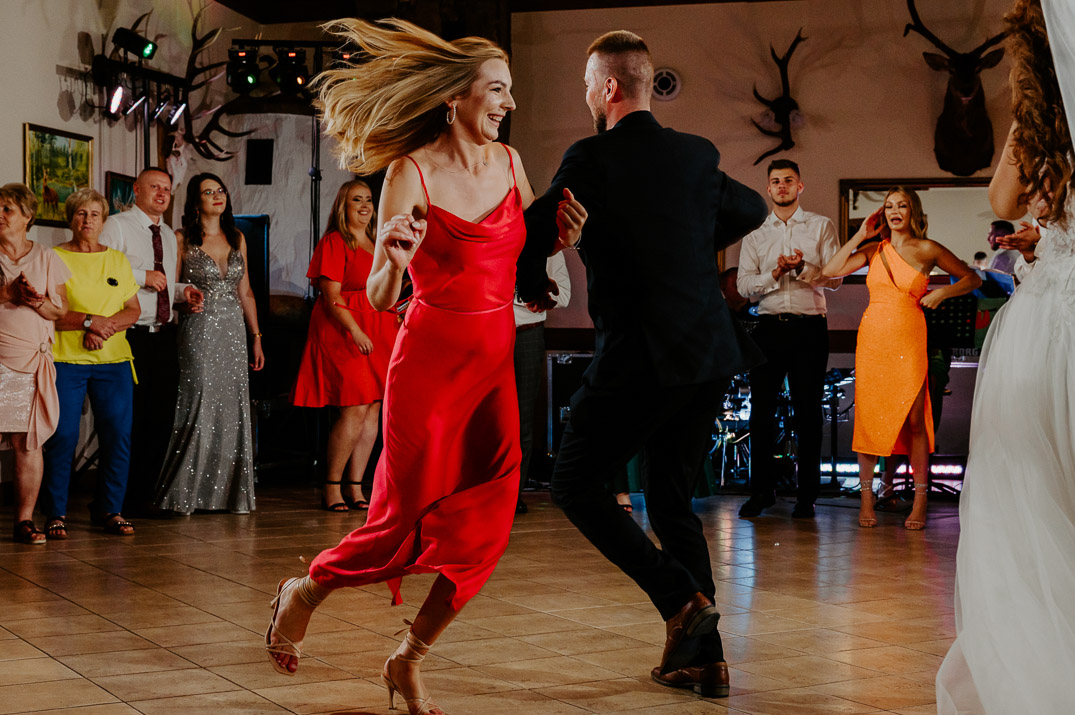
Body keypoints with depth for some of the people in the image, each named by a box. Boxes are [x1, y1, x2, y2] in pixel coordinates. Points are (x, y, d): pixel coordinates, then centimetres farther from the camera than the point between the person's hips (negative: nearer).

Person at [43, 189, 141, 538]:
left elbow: (133, 311, 11)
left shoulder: (117, 260, 15)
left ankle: (109, 509, 10)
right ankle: (56, 513, 4)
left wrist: (106, 326, -8)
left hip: (113, 360, 3)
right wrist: (88, 320, -15)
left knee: (118, 435, -2)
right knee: (63, 436, -6)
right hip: (66, 359, -3)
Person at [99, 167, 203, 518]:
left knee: (161, 419, 8)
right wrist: (142, 276, -16)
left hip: (163, 335, 7)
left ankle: (142, 498, 17)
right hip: (130, 334, -7)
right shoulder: (117, 226, -4)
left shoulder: (169, 235, 20)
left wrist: (183, 291, 6)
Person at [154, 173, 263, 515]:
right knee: (200, 405, -9)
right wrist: (187, 299, -17)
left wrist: (256, 337, 13)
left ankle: (230, 492, 10)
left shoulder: (236, 238, 13)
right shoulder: (182, 239, 0)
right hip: (199, 331, -4)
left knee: (233, 409, 3)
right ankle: (183, 493, 0)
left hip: (233, 331, 5)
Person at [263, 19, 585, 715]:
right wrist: (394, 261, -31)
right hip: (430, 362, -6)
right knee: (406, 524, -2)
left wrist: (561, 236, -3)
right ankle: (303, 593, 27)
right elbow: (380, 297, -10)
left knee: (485, 526, -1)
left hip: (495, 364, 6)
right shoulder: (412, 174, -10)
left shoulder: (508, 161, 7)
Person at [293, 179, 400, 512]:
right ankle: (331, 488, -4)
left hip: (378, 332, 8)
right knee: (354, 409, -14)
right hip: (343, 331, -8)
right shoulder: (334, 242, -4)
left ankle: (355, 489, 7)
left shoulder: (377, 244, 19)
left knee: (373, 411, 3)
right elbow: (332, 297, -12)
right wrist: (354, 330, -22)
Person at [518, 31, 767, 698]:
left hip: (638, 358, -7)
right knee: (673, 499, 16)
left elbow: (531, 236, -6)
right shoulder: (700, 154, 10)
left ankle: (682, 600, -5)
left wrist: (533, 289, 13)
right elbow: (753, 210, 28)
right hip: (711, 352, 7)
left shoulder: (591, 159, -8)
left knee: (576, 484, 8)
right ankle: (705, 656, 14)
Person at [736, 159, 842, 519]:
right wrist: (775, 273, -13)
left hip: (810, 327, -2)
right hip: (769, 327, 2)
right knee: (761, 410, 1)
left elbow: (834, 279, -1)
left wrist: (802, 268, -16)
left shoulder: (821, 227, 7)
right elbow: (744, 286, 3)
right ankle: (762, 490, 12)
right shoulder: (755, 233, 12)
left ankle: (806, 495, 8)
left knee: (807, 411, 1)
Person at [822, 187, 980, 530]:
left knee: (914, 421, -5)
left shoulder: (926, 250, 3)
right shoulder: (874, 249, 9)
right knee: (867, 419, 1)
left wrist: (943, 292, -6)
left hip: (909, 344, -2)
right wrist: (861, 235, 1)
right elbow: (831, 270, -2)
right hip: (872, 340, 2)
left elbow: (972, 278, 11)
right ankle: (866, 499, 10)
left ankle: (919, 503, 1)